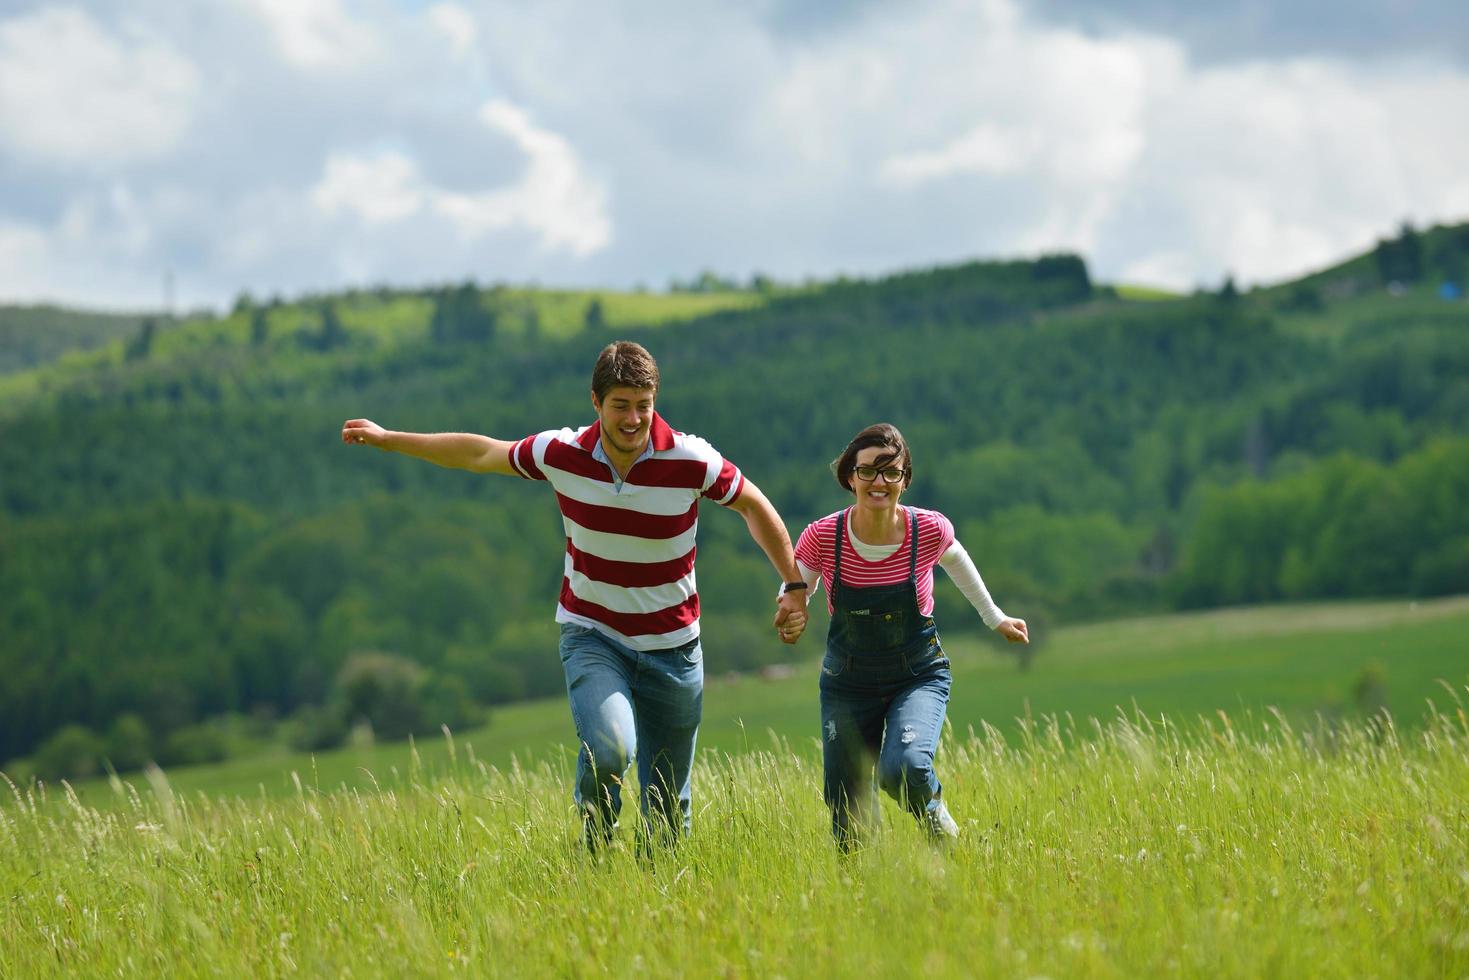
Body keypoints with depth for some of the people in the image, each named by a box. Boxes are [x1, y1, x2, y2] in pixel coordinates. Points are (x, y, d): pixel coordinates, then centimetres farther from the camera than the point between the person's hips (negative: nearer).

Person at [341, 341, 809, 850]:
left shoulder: (691, 460, -17)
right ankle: (595, 853, 0)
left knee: (667, 808, 5)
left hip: (671, 646, 0)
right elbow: (480, 453, 5)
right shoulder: (562, 453, -12)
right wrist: (387, 439, 11)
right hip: (591, 634, 0)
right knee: (607, 750, -27)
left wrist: (794, 585, 2)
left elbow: (754, 506, 2)